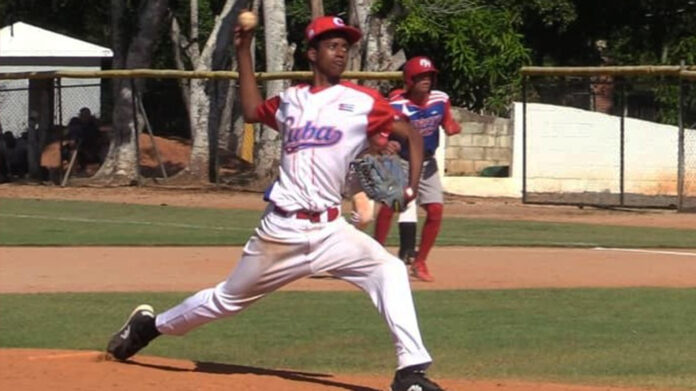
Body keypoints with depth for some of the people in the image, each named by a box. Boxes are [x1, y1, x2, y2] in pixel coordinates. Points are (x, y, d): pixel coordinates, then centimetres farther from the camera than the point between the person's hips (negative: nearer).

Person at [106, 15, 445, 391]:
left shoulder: (361, 101, -1)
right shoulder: (291, 99, 8)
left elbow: (411, 134, 4)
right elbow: (252, 110, 26)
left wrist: (412, 187, -8)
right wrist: (243, 51, 21)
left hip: (330, 230, -1)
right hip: (280, 230, 1)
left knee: (389, 271, -25)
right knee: (227, 298, 14)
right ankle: (151, 323, 38)